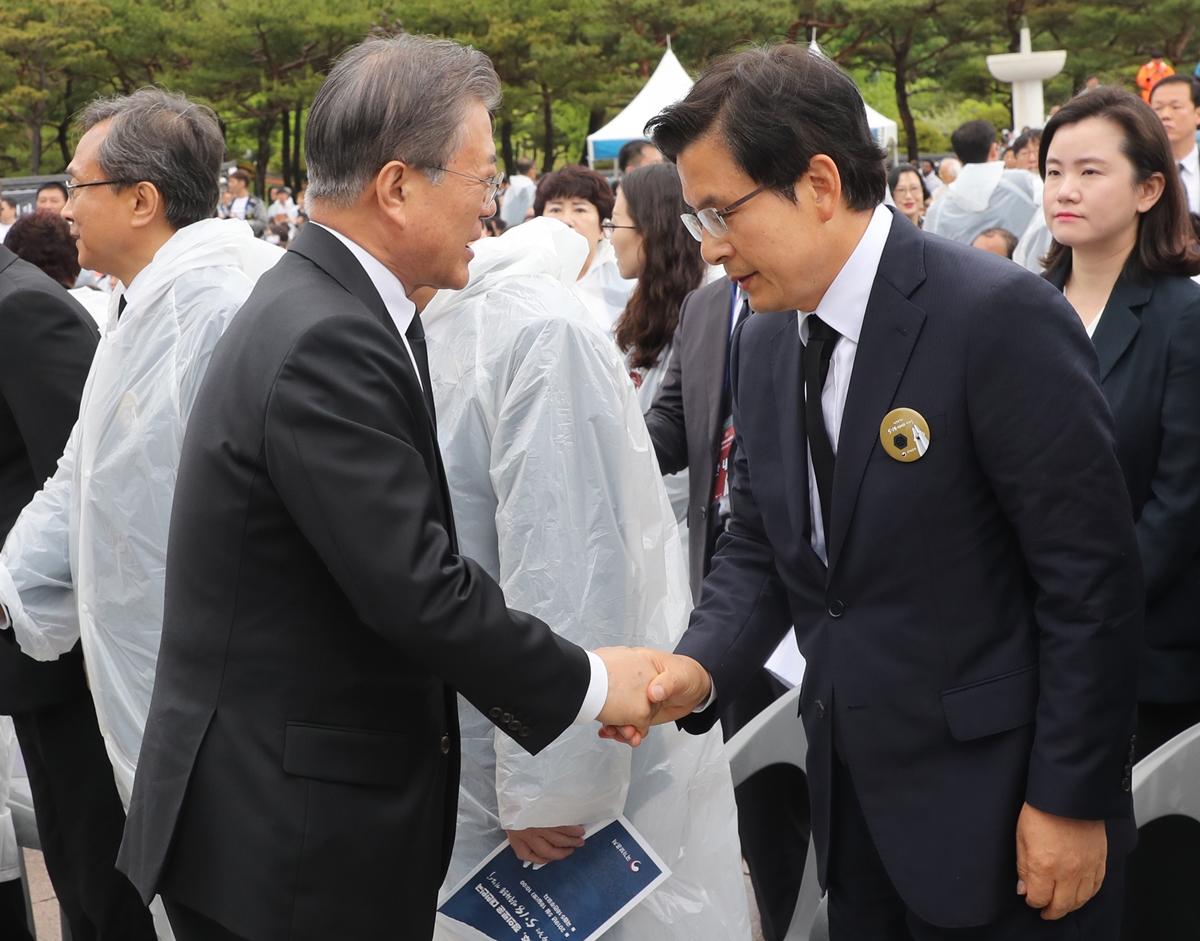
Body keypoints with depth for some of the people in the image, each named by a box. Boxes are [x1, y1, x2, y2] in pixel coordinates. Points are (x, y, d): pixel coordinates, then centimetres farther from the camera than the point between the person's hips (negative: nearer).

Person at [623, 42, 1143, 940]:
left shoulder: (1002, 315, -18)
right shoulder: (765, 342, 5)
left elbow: (1091, 577, -17)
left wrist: (1071, 799, -15)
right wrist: (701, 666, -7)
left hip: (995, 810, -7)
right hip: (853, 798, 7)